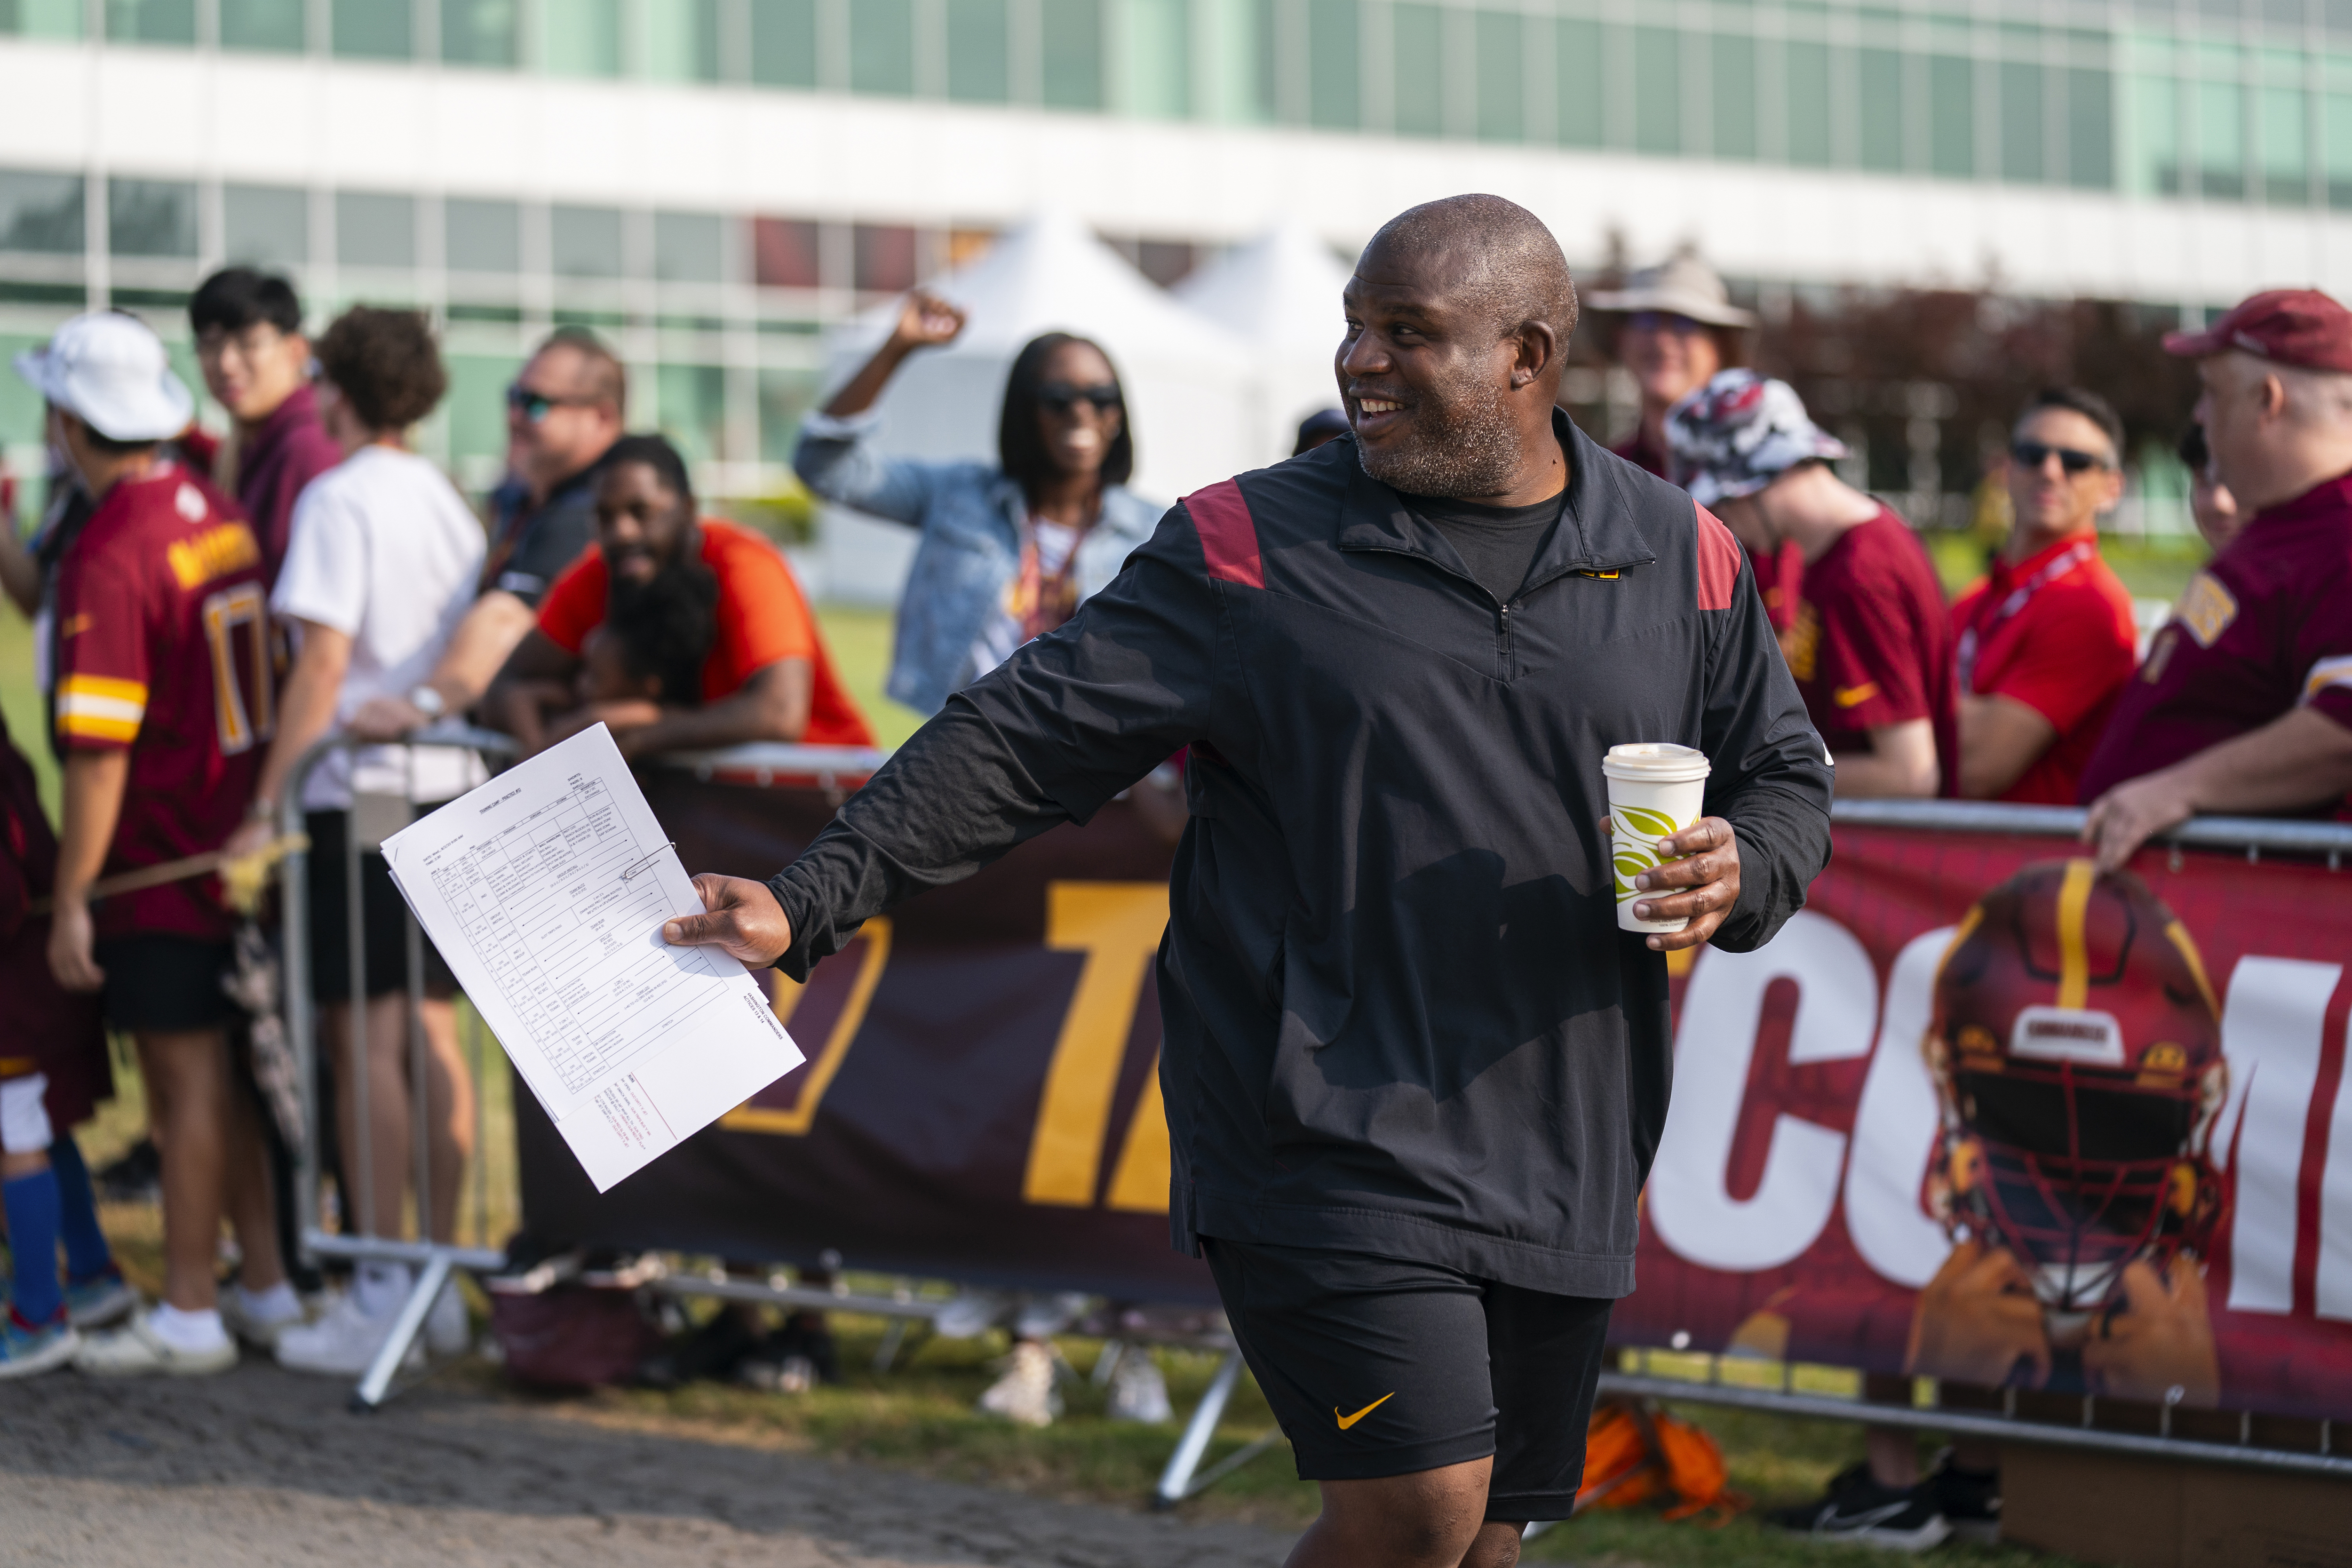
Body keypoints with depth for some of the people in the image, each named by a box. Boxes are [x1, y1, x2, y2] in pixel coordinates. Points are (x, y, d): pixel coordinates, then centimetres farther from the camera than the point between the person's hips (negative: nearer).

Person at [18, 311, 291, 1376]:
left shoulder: (109, 557, -20)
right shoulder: (219, 517, 6)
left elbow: (99, 751, -21)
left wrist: (71, 899, -16)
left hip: (159, 865, -8)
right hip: (239, 845, 8)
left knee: (184, 1080, -2)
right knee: (228, 1068, 16)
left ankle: (189, 1316, 5)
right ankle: (265, 1278, 23)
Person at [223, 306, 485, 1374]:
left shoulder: (339, 499, -10)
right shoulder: (446, 502, 13)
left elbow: (324, 658, -16)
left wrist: (268, 805, -15)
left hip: (360, 795, -7)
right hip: (450, 784, 7)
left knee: (364, 1039, -6)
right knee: (431, 1037, 10)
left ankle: (380, 1295, -7)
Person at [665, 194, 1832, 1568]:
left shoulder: (1683, 561, 8)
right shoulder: (1252, 551, 0)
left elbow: (1790, 782, 18)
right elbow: (1022, 743, -2)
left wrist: (1736, 876, -6)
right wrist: (809, 907, -11)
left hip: (1557, 1158, 4)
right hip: (1329, 1133, -4)